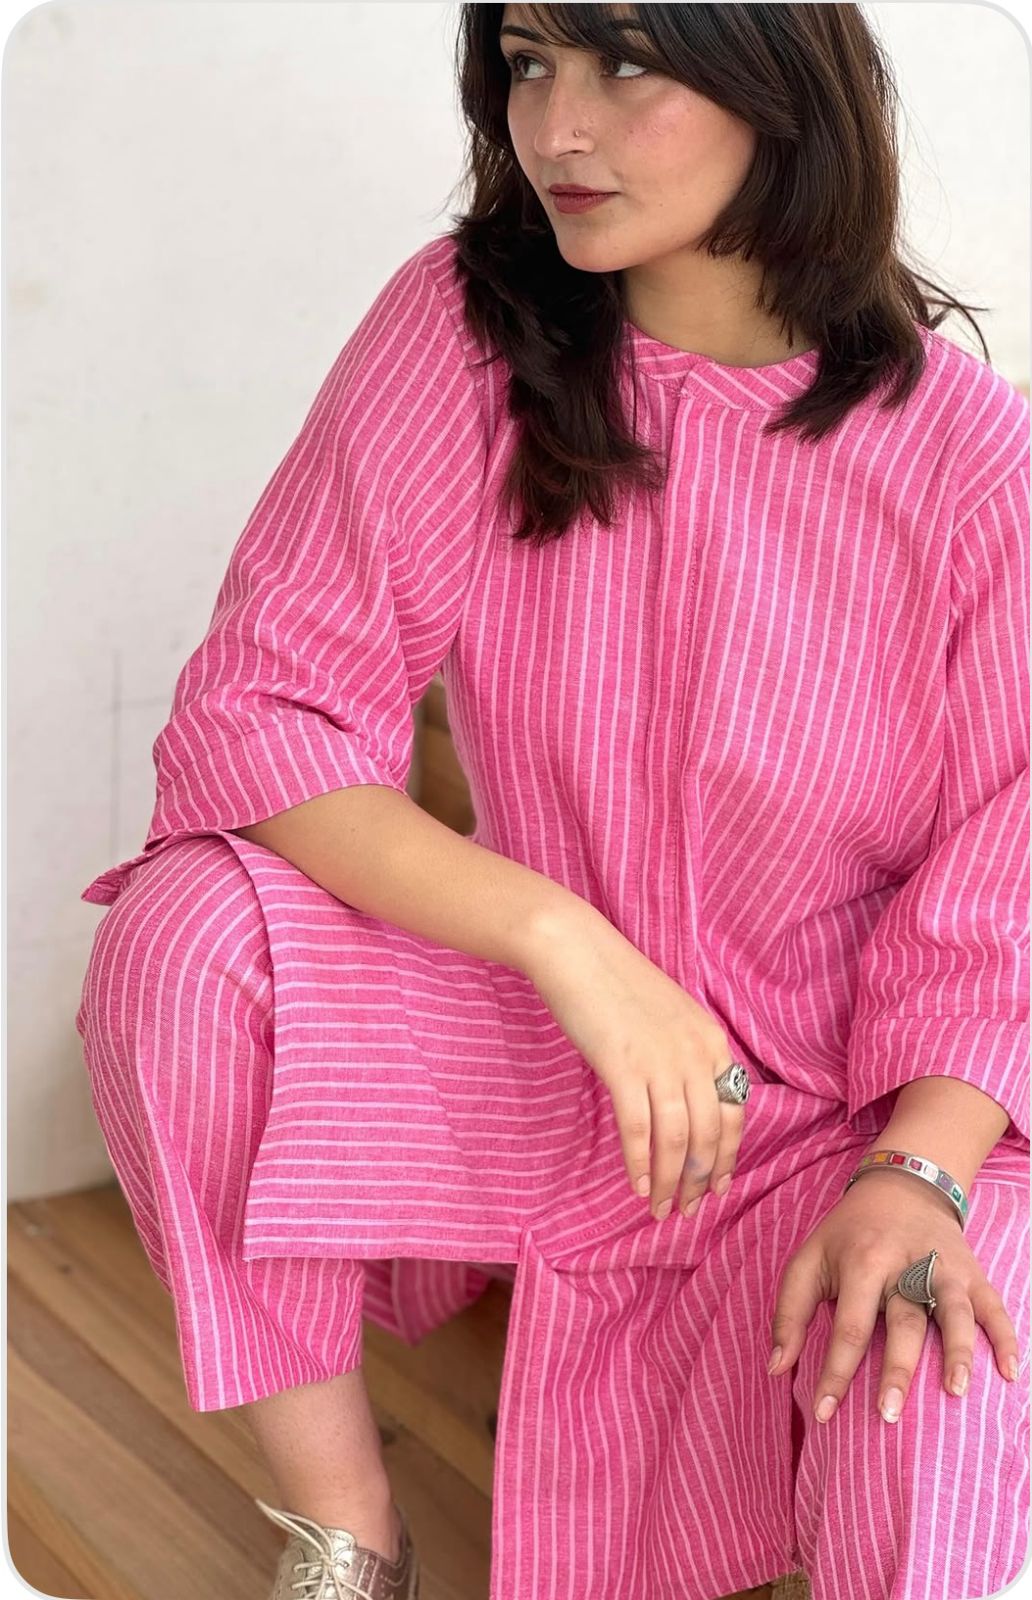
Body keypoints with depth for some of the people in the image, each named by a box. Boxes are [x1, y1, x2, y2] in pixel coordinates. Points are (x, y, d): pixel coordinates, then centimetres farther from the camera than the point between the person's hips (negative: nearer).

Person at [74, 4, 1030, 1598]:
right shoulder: (462, 325, -11)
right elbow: (254, 710, -14)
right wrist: (564, 937, -27)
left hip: (861, 1107, -2)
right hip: (529, 1051, 2)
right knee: (183, 939, -24)